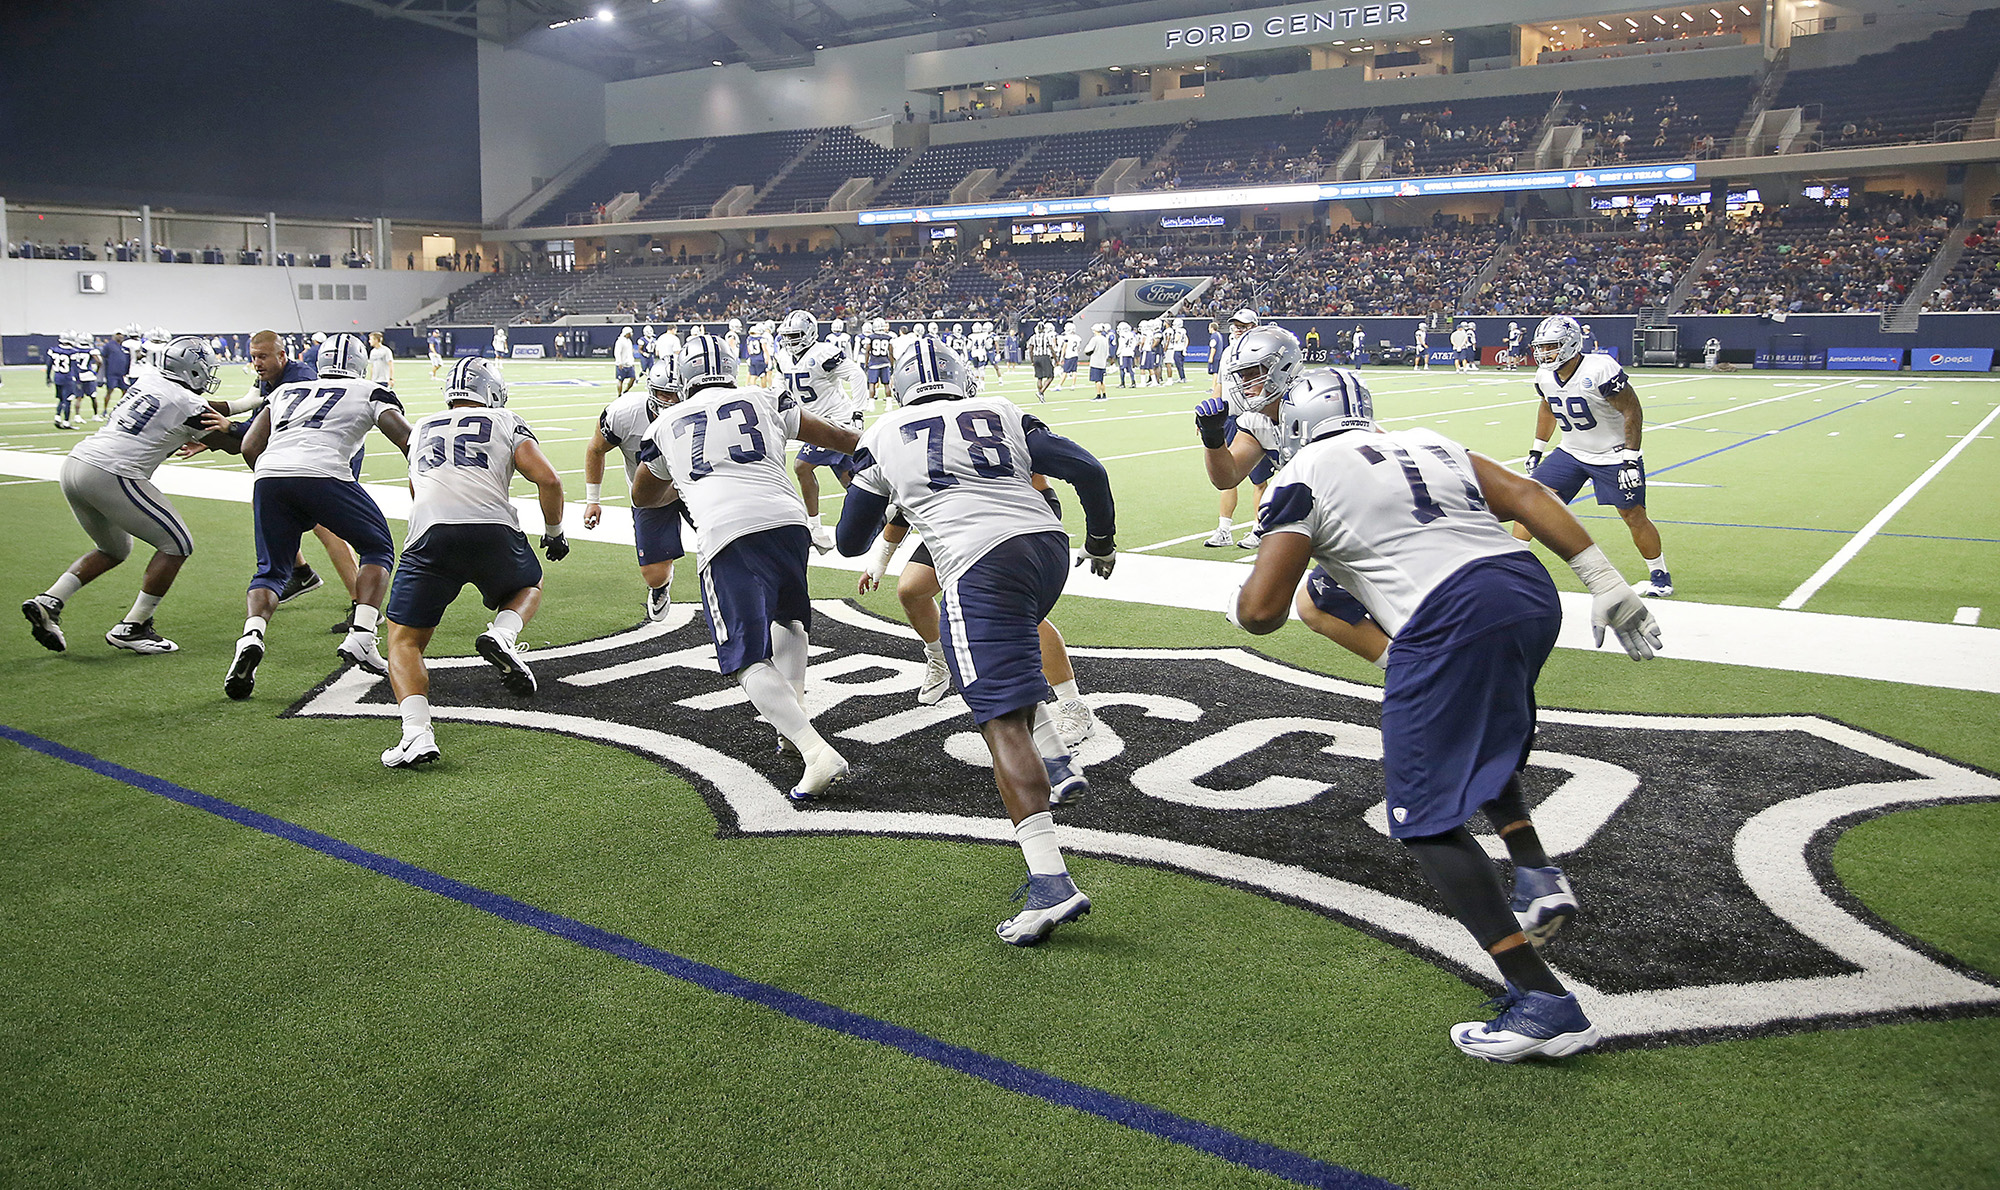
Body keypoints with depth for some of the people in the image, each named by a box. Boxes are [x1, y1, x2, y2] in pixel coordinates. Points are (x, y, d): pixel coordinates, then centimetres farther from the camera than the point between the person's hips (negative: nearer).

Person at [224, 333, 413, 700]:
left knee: (270, 570, 18)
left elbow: (249, 447, 26)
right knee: (377, 549, 17)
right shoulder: (370, 393, 21)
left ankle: (251, 635, -11)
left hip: (270, 476, 4)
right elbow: (409, 442, 10)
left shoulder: (286, 392, 32)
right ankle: (361, 636, 0)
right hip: (323, 474, -4)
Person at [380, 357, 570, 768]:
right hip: (493, 530, -1)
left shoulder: (422, 428, 30)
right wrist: (554, 533, 22)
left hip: (430, 534, 1)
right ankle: (502, 634, -2)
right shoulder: (507, 423, 21)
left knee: (405, 643, 14)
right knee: (528, 589, 32)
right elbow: (548, 480, 7)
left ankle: (417, 732, -10)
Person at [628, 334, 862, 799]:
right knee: (787, 617, 32)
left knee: (749, 661, -4)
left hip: (725, 534, -2)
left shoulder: (666, 424, 23)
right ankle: (794, 717, 20)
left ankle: (816, 752, -22)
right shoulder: (763, 399, 21)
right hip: (786, 518, 3)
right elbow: (836, 438, 28)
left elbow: (643, 497, 39)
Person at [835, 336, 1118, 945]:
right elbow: (1088, 471, 12)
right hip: (1048, 544, 5)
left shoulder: (884, 436, 15)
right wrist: (1101, 540, 30)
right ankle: (1054, 762, 24)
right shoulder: (1002, 413, 19)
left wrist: (886, 502, 43)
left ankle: (1051, 883, -19)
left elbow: (851, 541, 21)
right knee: (1010, 653, 35)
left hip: (982, 567, -5)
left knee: (1004, 724, -10)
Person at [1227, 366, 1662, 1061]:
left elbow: (1260, 612, 0)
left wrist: (1237, 605, 23)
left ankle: (1542, 1004, -4)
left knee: (1427, 819, 1)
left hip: (1453, 618, -8)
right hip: (1532, 592, 8)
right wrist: (1606, 582, 12)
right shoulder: (1432, 444, 26)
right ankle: (1537, 877, 19)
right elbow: (1526, 497, 14)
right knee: (1486, 742, 36)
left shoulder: (1304, 478, 8)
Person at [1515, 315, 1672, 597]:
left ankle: (1660, 577, 20)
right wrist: (1537, 450, 16)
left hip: (1613, 454, -6)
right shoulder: (1545, 376, -5)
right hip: (1571, 452, 6)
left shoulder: (1601, 370, -26)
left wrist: (1631, 460, -21)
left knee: (1634, 516, 1)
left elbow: (1632, 411, -19)